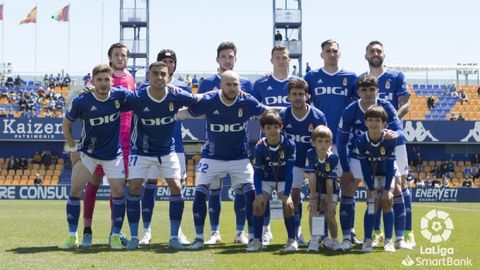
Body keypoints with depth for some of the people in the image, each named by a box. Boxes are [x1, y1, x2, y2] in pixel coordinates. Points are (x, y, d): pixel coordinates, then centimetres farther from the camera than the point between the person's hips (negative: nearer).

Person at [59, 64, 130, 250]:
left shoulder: (120, 95, -14)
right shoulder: (81, 101, -16)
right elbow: (66, 124, 0)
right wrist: (72, 149, -3)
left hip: (113, 154, 0)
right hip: (88, 153, 0)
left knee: (118, 191, -6)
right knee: (75, 189, -8)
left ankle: (116, 236, 6)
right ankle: (72, 237, 2)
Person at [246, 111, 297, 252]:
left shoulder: (289, 145, -23)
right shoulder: (260, 146, -19)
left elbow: (289, 171, -22)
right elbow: (257, 172, -14)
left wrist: (286, 195, -26)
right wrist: (259, 194, -23)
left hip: (283, 180, -1)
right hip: (266, 180, 1)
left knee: (288, 205, -20)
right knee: (258, 203, -17)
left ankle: (292, 240, -6)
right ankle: (257, 240, -5)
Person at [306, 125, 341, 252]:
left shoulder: (333, 158, -23)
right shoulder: (310, 154, -22)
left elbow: (329, 181, -24)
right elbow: (312, 177, -24)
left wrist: (330, 201, -23)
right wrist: (313, 198, -25)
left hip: (331, 191, -1)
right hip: (316, 190, 1)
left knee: (330, 215, -12)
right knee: (313, 210, -19)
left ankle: (334, 240, 12)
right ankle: (314, 241, -10)